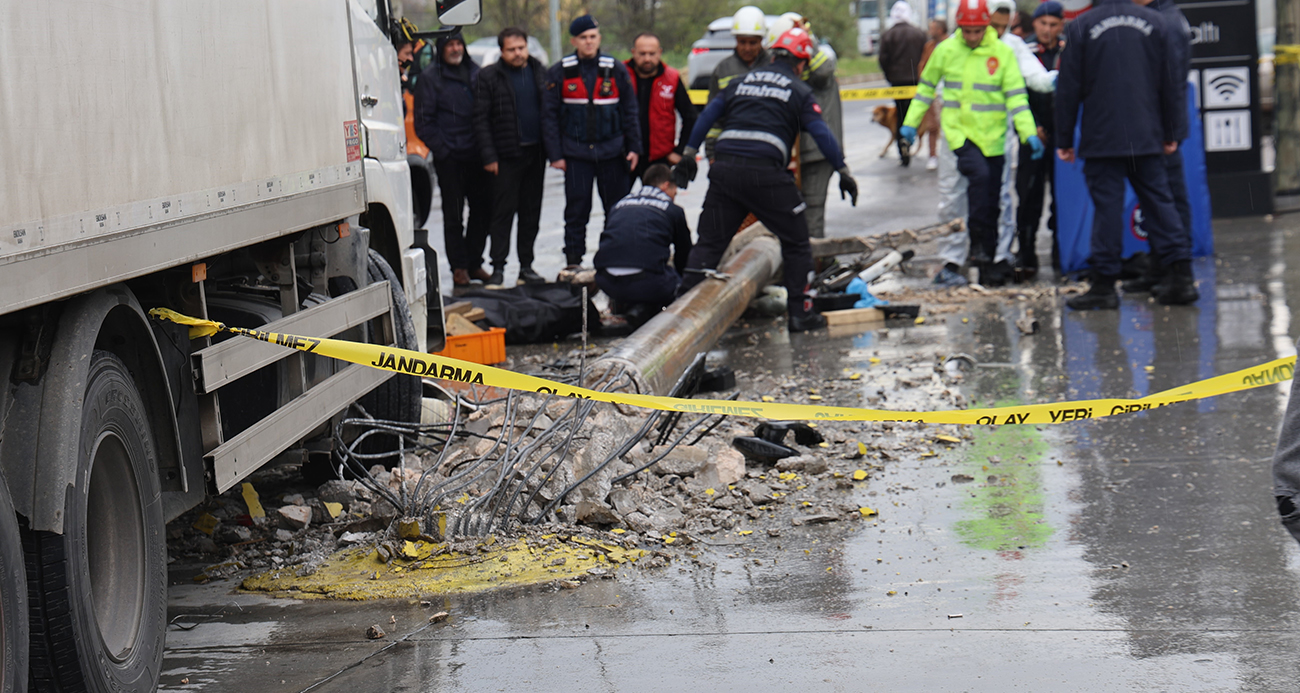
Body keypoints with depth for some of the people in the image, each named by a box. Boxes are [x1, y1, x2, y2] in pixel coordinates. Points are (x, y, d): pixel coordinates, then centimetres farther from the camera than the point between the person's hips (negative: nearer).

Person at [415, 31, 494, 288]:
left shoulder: (475, 73, 13)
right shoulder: (430, 78, -2)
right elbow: (423, 122, -4)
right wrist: (442, 150, -11)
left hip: (477, 156, 4)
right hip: (449, 159, -4)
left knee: (482, 209, 7)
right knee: (453, 214, 1)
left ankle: (474, 262, 18)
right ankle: (458, 267, 8)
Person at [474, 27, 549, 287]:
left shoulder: (540, 72, 9)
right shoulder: (489, 77, -2)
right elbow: (481, 119, -4)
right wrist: (488, 157, -10)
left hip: (535, 153, 4)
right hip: (506, 156, -4)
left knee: (531, 213, 8)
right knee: (503, 212, -3)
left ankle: (526, 267, 15)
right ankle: (498, 267, 2)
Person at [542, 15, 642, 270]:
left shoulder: (616, 70, 4)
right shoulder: (560, 72, 1)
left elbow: (630, 112, 9)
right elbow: (549, 115, 2)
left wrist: (634, 147, 2)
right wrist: (555, 154, -4)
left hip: (612, 151, 1)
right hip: (576, 152, -1)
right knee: (576, 209, -1)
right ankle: (573, 261, 5)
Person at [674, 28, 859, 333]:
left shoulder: (741, 82, 22)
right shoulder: (799, 91, 9)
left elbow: (707, 116, 20)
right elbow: (822, 133, 2)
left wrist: (688, 154, 26)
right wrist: (843, 172, 7)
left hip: (724, 168, 4)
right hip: (766, 173, -4)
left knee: (710, 242, 10)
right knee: (796, 242, 10)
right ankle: (800, 313, 10)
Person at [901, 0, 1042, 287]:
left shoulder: (1003, 53, -2)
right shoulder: (946, 51, 1)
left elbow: (1016, 96, -4)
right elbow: (926, 87, 14)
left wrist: (1029, 133, -14)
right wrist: (911, 123, 13)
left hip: (992, 136, 1)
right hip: (958, 131, -1)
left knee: (991, 202, 6)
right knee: (979, 174, -28)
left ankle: (987, 261, 16)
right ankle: (978, 240, -17)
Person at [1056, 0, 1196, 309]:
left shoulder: (1080, 27, -4)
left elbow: (1069, 89, -2)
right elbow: (1170, 83, 8)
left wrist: (1064, 140, 5)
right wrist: (1171, 133, 16)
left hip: (1102, 139, -3)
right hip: (1147, 137, 3)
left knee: (1108, 206, -1)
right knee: (1159, 201, 8)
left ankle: (1103, 283, 0)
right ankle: (1181, 277, 3)